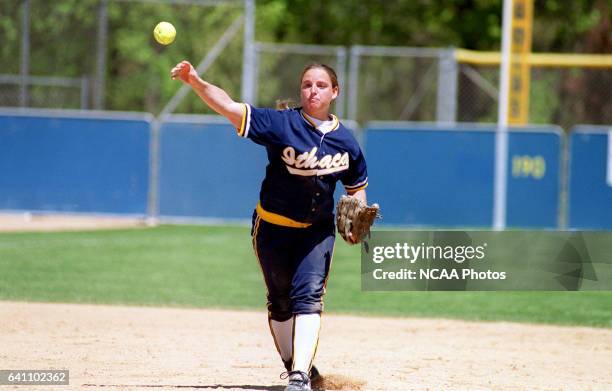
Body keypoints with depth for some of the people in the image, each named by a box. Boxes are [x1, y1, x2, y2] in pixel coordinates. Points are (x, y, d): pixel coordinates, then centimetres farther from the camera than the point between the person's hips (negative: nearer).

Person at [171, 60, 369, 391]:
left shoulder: (346, 141, -4)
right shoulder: (282, 123, -15)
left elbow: (356, 186, 11)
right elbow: (229, 107, -25)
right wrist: (195, 82, -41)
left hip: (317, 230, 1)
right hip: (272, 227, -1)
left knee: (308, 296, -15)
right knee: (280, 302, 11)